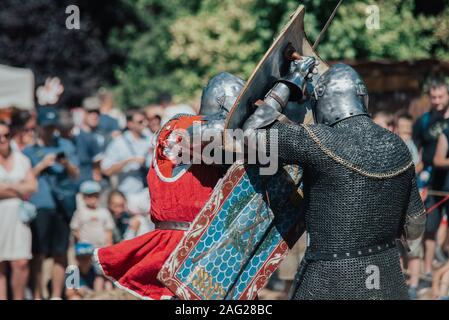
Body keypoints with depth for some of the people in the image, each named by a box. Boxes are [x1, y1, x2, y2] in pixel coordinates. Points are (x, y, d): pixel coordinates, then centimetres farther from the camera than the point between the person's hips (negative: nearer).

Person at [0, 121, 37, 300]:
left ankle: (19, 298, 4)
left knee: (21, 263, -7)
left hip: (18, 216, 3)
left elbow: (32, 186, 5)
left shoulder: (21, 159, 14)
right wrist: (19, 190, -3)